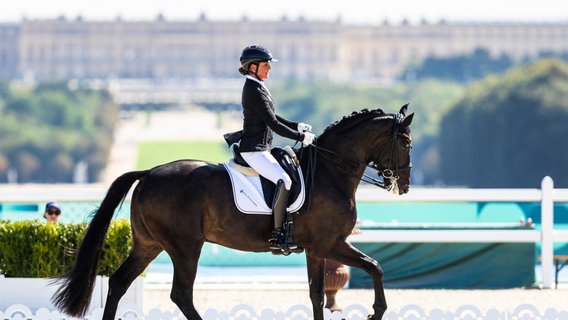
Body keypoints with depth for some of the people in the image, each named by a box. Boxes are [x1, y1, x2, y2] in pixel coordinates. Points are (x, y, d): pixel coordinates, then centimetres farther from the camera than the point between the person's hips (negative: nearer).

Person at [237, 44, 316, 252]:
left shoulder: (256, 87, 15)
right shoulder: (254, 91, -17)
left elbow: (272, 117, 24)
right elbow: (273, 124, -20)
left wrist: (297, 126, 14)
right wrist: (301, 137, -14)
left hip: (261, 149, 11)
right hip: (254, 151, -11)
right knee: (284, 180, -25)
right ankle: (277, 236, -28)